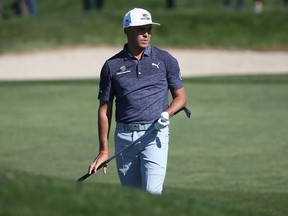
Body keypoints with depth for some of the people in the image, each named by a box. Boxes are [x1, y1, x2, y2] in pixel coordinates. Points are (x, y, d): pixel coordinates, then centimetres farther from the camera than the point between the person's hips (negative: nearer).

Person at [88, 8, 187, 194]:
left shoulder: (166, 60, 5)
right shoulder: (112, 66, 6)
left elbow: (180, 97, 10)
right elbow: (105, 110, 9)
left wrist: (167, 114, -13)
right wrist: (103, 150, 4)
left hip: (155, 134, -2)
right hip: (124, 135, 2)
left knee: (152, 192, -16)